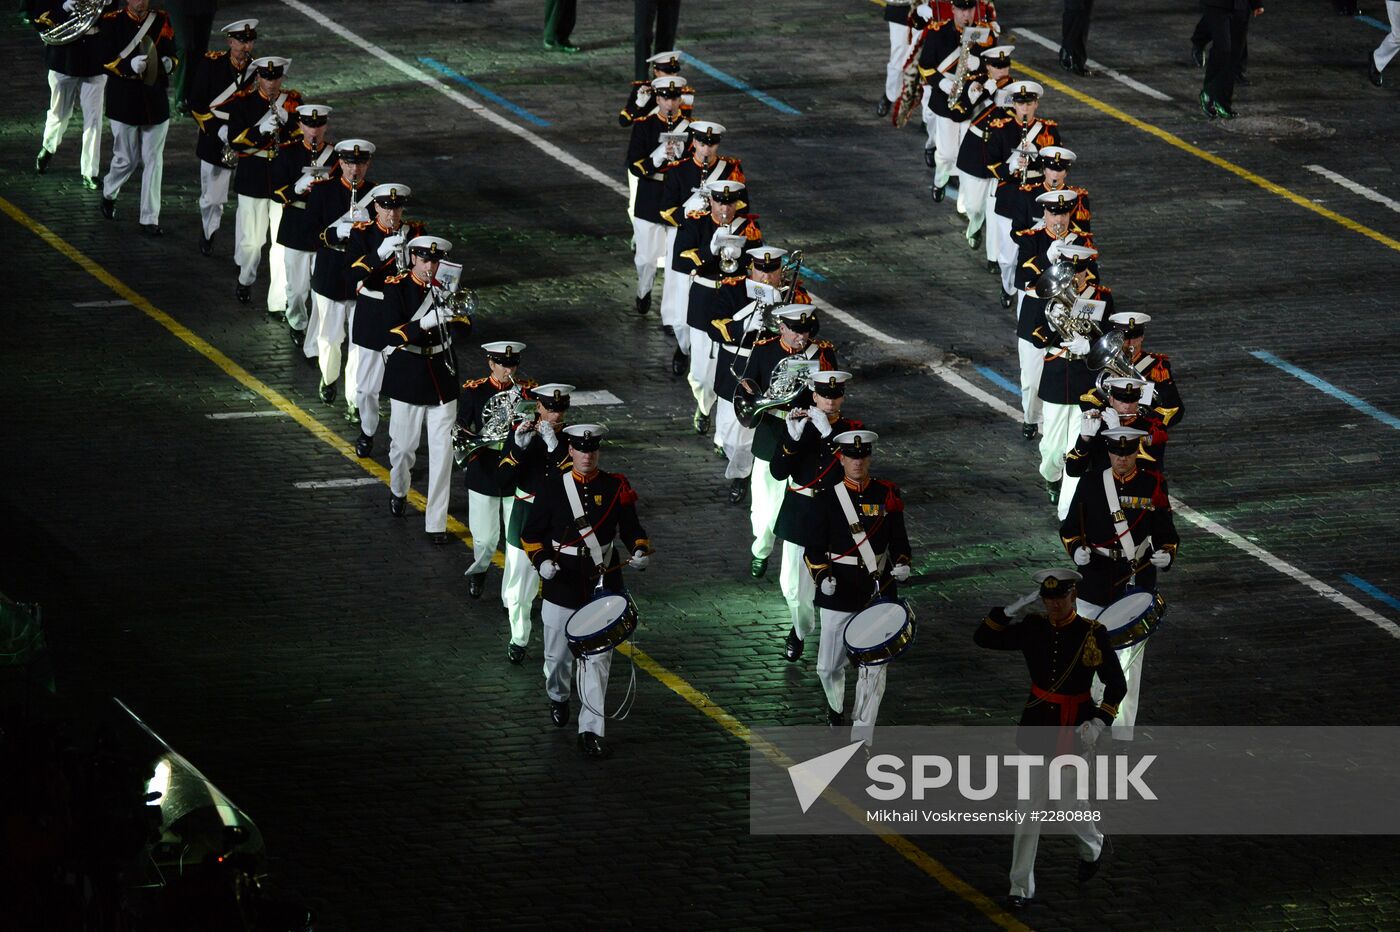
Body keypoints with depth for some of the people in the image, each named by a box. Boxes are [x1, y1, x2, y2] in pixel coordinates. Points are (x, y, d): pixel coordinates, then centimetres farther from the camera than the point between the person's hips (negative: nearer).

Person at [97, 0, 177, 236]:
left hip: (156, 101, 3)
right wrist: (129, 66, -27)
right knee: (127, 160, 6)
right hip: (124, 102, -3)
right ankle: (109, 194, 37)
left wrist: (168, 63, -11)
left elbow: (172, 54, 12)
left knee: (153, 161, 2)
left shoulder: (162, 20, 3)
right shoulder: (112, 21, -7)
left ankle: (149, 219, 9)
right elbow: (105, 60, -10)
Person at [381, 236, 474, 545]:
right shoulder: (396, 287, -9)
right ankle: (398, 492, 44)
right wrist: (424, 324, -33)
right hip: (408, 377, -2)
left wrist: (450, 317, -28)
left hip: (441, 376, 2)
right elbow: (393, 335, -18)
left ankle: (436, 522, 2)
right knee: (403, 444, 12)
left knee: (442, 450, -3)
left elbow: (465, 331, -7)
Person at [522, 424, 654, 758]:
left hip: (602, 585, -1)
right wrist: (542, 560, -17)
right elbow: (531, 534, 1)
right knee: (558, 654, 15)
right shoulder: (553, 487, -2)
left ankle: (591, 730, -3)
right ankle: (558, 698, 46)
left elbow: (631, 528, 7)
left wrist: (640, 550, -14)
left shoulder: (615, 487, 0)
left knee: (598, 658, -6)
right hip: (562, 584, 1)